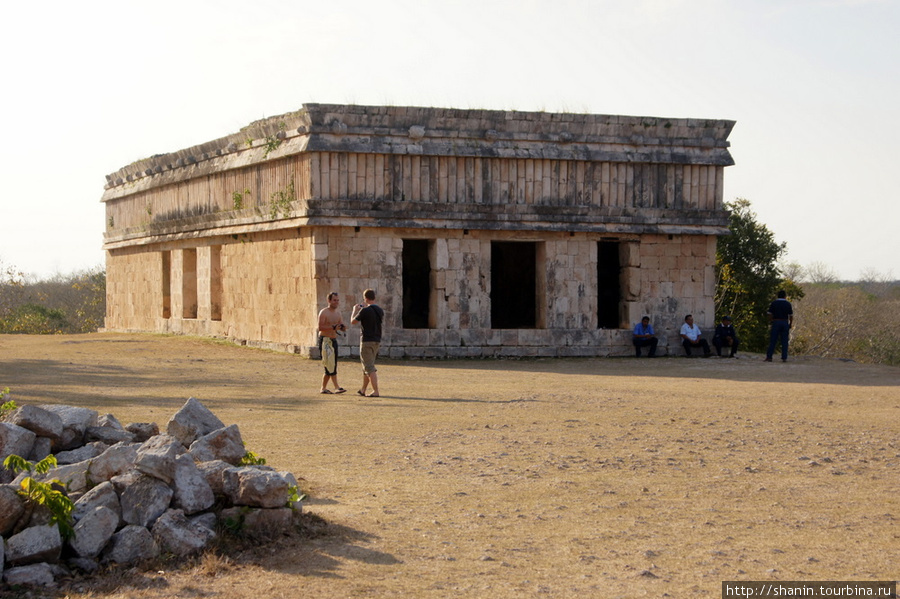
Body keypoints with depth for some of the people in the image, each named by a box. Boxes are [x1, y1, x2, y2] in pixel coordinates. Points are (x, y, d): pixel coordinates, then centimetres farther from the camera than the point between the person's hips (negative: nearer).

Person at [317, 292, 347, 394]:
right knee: (331, 364, -13)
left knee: (331, 366, 8)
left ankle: (323, 388, 15)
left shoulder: (338, 312, 13)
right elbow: (320, 327, -18)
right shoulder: (324, 312, -9)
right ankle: (336, 387, -18)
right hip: (325, 340, -8)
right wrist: (333, 327, -28)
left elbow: (342, 326, 13)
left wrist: (343, 327, -11)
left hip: (334, 340, 8)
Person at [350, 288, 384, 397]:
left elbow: (353, 321, -4)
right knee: (367, 366, 18)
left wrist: (355, 310, 15)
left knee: (370, 368, -6)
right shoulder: (380, 310, 5)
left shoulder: (365, 311, -16)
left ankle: (376, 391, -13)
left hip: (367, 341, -7)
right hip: (377, 340, 7)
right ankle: (363, 390, 26)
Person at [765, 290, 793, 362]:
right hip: (785, 323, 1)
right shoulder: (788, 304, 3)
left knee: (773, 341, -1)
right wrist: (790, 325, 11)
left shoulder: (773, 303, 1)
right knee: (784, 341, 4)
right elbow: (791, 316, 2)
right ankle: (784, 358, 1)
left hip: (776, 322, -1)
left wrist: (770, 323, 6)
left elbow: (770, 315, -3)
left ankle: (769, 357, -5)